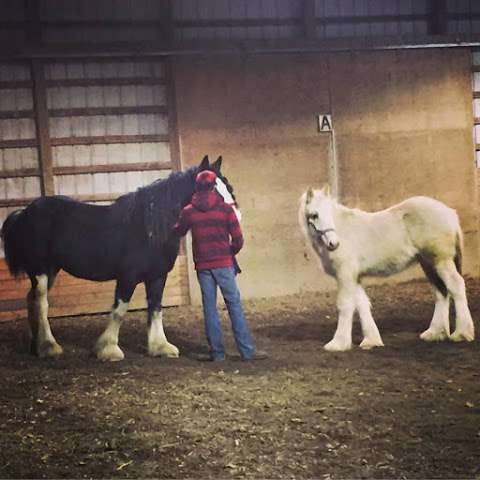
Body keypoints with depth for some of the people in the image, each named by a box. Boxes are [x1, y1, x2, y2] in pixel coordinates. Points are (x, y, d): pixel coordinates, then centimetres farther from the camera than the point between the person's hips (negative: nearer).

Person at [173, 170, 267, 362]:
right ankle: (247, 350, 2)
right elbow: (238, 240, -5)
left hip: (202, 265, 2)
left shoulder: (188, 211, 1)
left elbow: (178, 231, 19)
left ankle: (217, 352, 9)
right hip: (224, 263, -2)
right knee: (234, 305, 2)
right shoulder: (225, 209, -5)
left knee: (210, 308, 8)